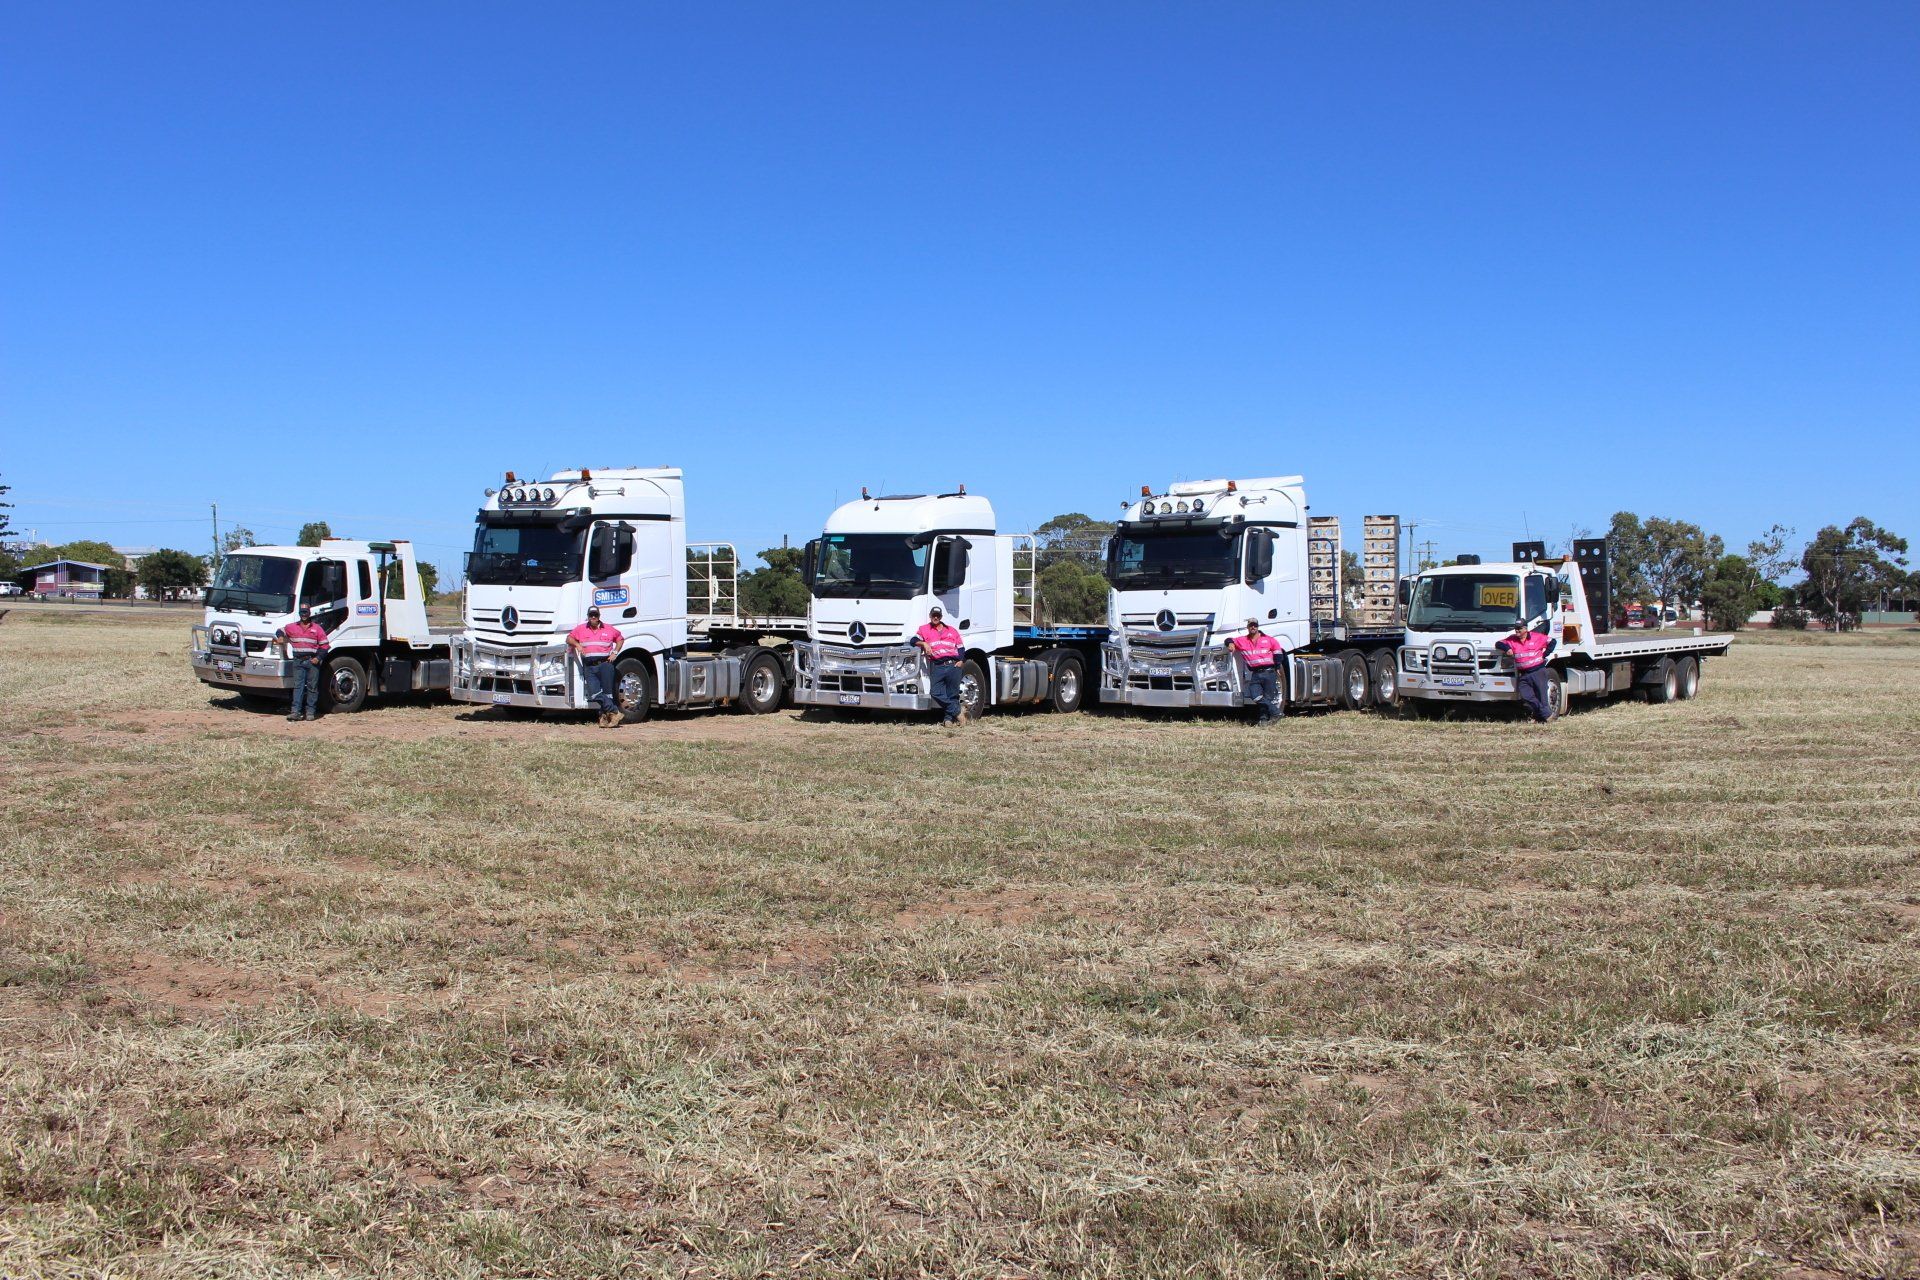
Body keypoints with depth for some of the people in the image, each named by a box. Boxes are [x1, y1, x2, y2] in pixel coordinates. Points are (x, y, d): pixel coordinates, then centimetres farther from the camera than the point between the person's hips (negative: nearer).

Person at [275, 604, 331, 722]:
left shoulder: (317, 628, 8)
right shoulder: (292, 627, 14)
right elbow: (280, 631, 30)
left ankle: (310, 712, 5)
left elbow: (324, 646, 5)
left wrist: (318, 658, -8)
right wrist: (280, 637, 6)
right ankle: (295, 711, -13)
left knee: (312, 687, 1)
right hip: (298, 661, 1)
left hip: (312, 662, -1)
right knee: (298, 686, -7)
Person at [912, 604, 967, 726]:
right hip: (936, 667, -1)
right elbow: (914, 640, 2)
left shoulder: (952, 631, 20)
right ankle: (958, 710, -7)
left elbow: (960, 648, 20)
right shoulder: (924, 630, 16)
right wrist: (924, 643, -17)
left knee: (952, 694, -3)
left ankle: (948, 717, 3)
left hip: (953, 666, 1)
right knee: (937, 693, -15)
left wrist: (960, 660, 3)